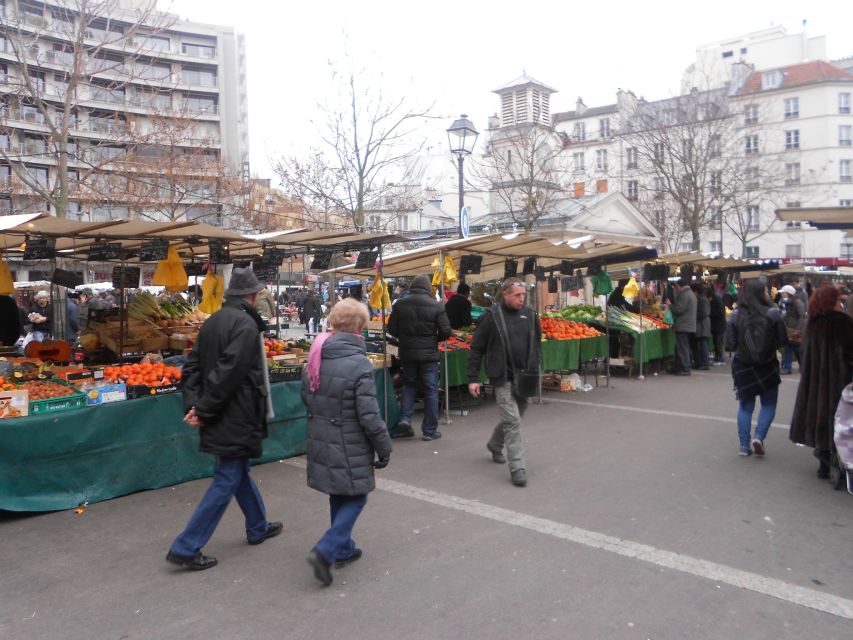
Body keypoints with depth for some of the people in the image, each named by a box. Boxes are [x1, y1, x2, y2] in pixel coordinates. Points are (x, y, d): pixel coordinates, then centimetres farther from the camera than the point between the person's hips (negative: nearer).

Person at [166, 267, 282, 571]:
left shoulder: (212, 321, 9)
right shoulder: (246, 324, -18)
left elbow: (192, 365, 6)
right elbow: (228, 371, -24)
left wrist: (193, 404, 0)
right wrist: (204, 410, -17)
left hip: (219, 417, 9)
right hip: (236, 418, -9)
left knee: (239, 470, 21)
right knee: (227, 480, 1)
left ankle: (258, 527, 39)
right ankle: (186, 548, 5)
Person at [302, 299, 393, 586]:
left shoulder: (315, 358, 0)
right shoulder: (358, 364, -21)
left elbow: (306, 397, 12)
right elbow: (369, 415, -19)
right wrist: (384, 448, -7)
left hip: (321, 443, 7)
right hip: (349, 447, -7)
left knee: (338, 497, 22)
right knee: (356, 498, 9)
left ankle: (343, 548, 35)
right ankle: (325, 551, -2)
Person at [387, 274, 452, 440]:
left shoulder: (400, 304, -2)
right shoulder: (436, 306, -9)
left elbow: (392, 329, 0)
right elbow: (446, 332, -11)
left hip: (407, 353, 3)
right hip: (429, 354, -3)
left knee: (409, 385, 21)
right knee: (431, 390, 7)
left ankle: (405, 418, 5)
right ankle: (430, 430, 12)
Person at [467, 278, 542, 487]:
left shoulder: (529, 315, 5)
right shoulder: (492, 316, -8)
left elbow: (537, 345, 16)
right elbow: (476, 348, -5)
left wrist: (534, 371, 6)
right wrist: (473, 378, -8)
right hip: (503, 377, -5)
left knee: (514, 417, 18)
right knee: (512, 421, -9)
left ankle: (495, 445, 44)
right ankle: (517, 468, -3)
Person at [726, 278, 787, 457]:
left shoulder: (736, 315, -9)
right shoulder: (773, 314, -12)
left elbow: (730, 345, -8)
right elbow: (783, 341, -6)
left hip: (742, 367, 2)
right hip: (768, 366, -2)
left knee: (746, 407, 13)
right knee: (769, 405, 15)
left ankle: (744, 446, 13)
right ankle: (759, 437, -3)